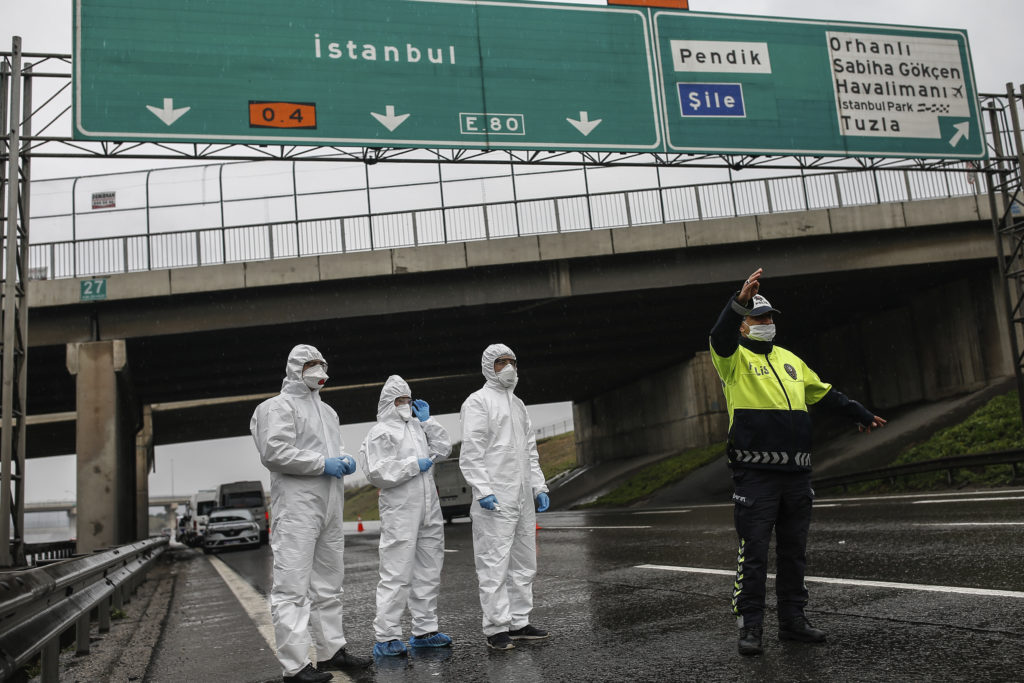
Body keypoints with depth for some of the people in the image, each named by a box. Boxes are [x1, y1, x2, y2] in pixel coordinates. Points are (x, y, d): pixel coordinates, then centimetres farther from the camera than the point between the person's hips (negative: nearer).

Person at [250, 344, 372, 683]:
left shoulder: (327, 410, 21)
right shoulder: (279, 406, -6)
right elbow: (273, 452, -18)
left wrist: (346, 459, 6)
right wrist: (323, 464, -17)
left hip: (329, 507, 9)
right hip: (297, 507, -9)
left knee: (328, 585, 16)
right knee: (292, 588, -7)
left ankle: (331, 650, 26)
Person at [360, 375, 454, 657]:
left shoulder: (417, 427, 14)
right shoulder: (380, 433, -8)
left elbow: (443, 449, 14)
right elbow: (377, 473, -17)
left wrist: (427, 420, 7)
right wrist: (415, 465, -14)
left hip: (428, 510, 8)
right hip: (400, 513, -8)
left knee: (429, 570, 13)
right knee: (397, 575, -7)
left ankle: (425, 629, 24)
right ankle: (386, 637, 1)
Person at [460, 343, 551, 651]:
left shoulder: (518, 403, 20)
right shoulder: (478, 401, -5)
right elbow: (470, 453, -12)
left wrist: (539, 486, 14)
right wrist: (483, 490, -21)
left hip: (523, 498, 8)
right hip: (495, 499, -8)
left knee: (524, 562, 12)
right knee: (494, 564, -6)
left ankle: (519, 622, 22)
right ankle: (496, 628, 1)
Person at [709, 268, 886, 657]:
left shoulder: (788, 359, 21)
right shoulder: (734, 358, 1)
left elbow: (825, 393, 32)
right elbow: (721, 337, -23)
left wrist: (861, 414, 38)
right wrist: (741, 301, -39)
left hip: (796, 474, 6)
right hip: (755, 475, -6)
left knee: (793, 551, 12)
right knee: (754, 552, -4)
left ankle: (792, 621, 23)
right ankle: (750, 627, 4)